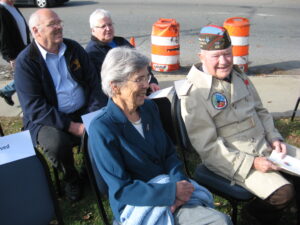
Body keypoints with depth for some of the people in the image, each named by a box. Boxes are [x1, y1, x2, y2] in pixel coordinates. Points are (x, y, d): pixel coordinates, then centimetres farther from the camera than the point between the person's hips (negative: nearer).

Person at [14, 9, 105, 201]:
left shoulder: (74, 48, 5)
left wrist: (95, 113, -12)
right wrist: (71, 126, -23)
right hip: (47, 119, -4)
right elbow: (34, 107, -16)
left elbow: (93, 82, 5)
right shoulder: (26, 61, -10)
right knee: (57, 143, -34)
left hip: (84, 112, 4)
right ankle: (71, 178, 1)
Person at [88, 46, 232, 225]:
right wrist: (173, 191, -20)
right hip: (135, 206, -6)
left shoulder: (149, 107, 2)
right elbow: (121, 189, -17)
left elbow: (169, 153, 8)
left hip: (171, 193, 7)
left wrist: (179, 183, -11)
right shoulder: (101, 128, -17)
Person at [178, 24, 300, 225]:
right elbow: (208, 147, -20)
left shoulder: (238, 75, 8)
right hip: (232, 159, -8)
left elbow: (260, 111, 19)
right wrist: (252, 163, -23)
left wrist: (274, 137, 2)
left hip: (265, 147, 8)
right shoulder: (193, 94, -18)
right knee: (282, 193, -23)